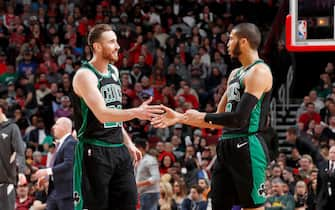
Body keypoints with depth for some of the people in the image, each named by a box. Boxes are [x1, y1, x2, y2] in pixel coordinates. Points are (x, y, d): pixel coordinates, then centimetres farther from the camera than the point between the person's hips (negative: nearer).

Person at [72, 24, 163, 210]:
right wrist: (136, 113, -37)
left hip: (118, 150, 8)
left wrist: (128, 142, 18)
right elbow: (102, 114, -27)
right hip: (94, 152, -8)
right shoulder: (85, 75, -14)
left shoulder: (113, 71, 13)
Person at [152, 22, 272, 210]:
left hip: (248, 147, -10)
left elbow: (239, 119, -21)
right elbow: (221, 120, 22)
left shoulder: (259, 72, -11)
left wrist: (202, 117, -9)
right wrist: (179, 118, 18)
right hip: (226, 146, 10)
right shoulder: (235, 74, 19)